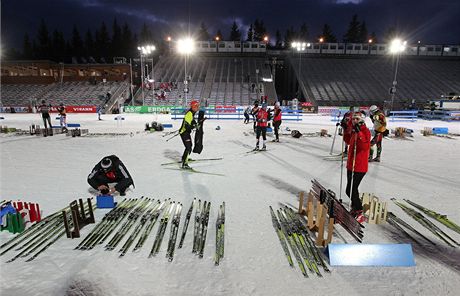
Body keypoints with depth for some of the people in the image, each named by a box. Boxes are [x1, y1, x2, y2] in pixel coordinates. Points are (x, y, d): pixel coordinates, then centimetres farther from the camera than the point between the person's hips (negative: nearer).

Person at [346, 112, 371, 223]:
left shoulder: (365, 131, -13)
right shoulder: (354, 131, 12)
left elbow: (366, 146, -27)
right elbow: (348, 142, 29)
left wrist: (359, 133, -34)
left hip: (360, 167, -9)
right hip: (351, 165, 9)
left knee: (351, 190, -10)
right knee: (351, 189, 17)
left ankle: (359, 214, 2)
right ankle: (355, 208, 36)